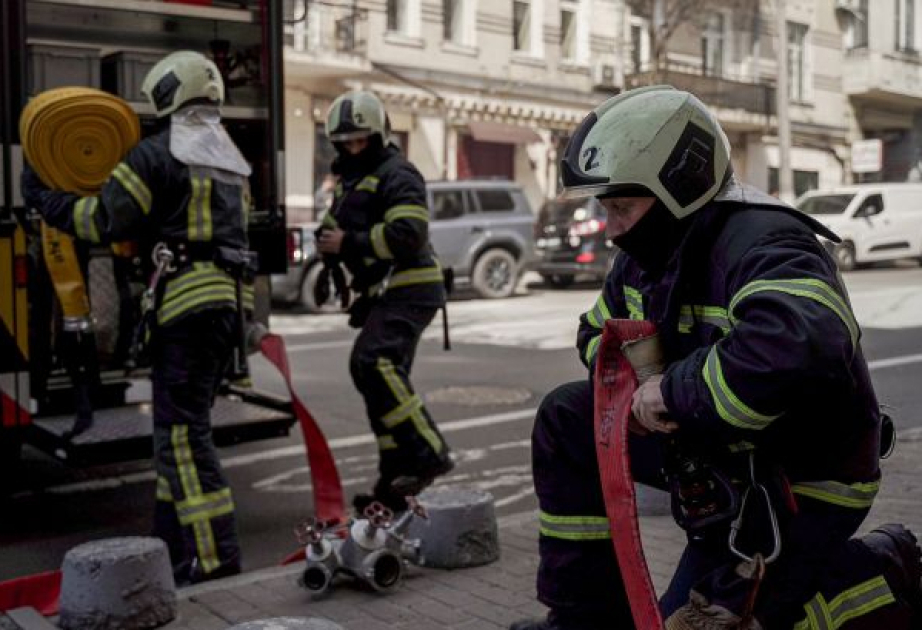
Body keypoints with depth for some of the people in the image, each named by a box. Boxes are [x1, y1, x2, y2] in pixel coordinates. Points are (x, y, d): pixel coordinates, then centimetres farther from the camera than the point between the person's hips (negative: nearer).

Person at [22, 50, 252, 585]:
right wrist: (147, 235, 25)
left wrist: (44, 199, 7)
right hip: (226, 301, 9)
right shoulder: (232, 160, 19)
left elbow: (105, 221, -8)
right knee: (181, 426, 15)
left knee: (183, 434, -7)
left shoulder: (158, 154, -6)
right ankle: (174, 544, 21)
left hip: (186, 301, -8)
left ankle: (216, 558, -10)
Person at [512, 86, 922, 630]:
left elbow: (799, 344, -50)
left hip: (803, 482, -8)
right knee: (567, 419, 0)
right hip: (724, 449, 9)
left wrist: (675, 390, -37)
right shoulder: (649, 256, 0)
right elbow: (598, 332, 16)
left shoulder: (762, 243, -29)